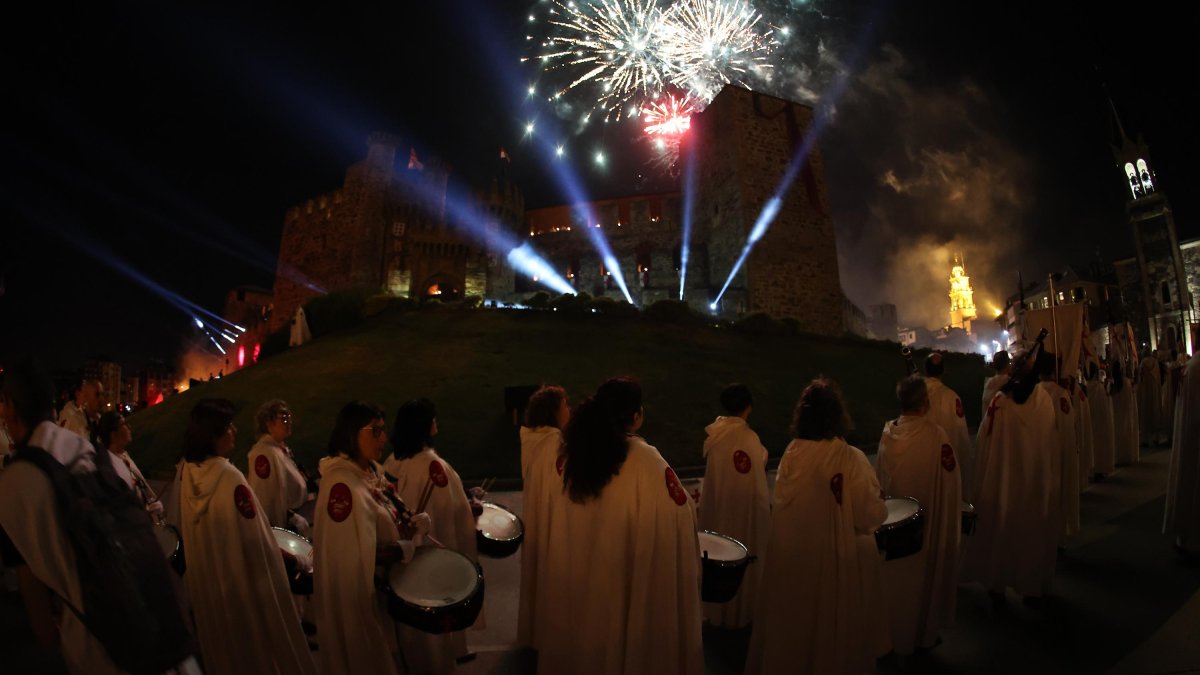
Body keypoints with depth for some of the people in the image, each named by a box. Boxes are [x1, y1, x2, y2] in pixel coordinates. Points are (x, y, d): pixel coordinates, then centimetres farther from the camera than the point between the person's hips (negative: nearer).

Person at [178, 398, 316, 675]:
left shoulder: (188, 473, -5)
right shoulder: (229, 476, -28)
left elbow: (190, 531, 9)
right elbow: (255, 539, -23)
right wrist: (282, 554, -6)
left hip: (205, 583, 7)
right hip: (245, 581, -7)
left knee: (221, 649, 26)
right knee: (257, 649, 13)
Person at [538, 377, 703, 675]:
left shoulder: (578, 454, -5)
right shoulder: (645, 460, -24)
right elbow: (680, 514, -18)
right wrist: (687, 498, 3)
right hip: (631, 583, -5)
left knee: (585, 640, 24)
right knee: (632, 644, 16)